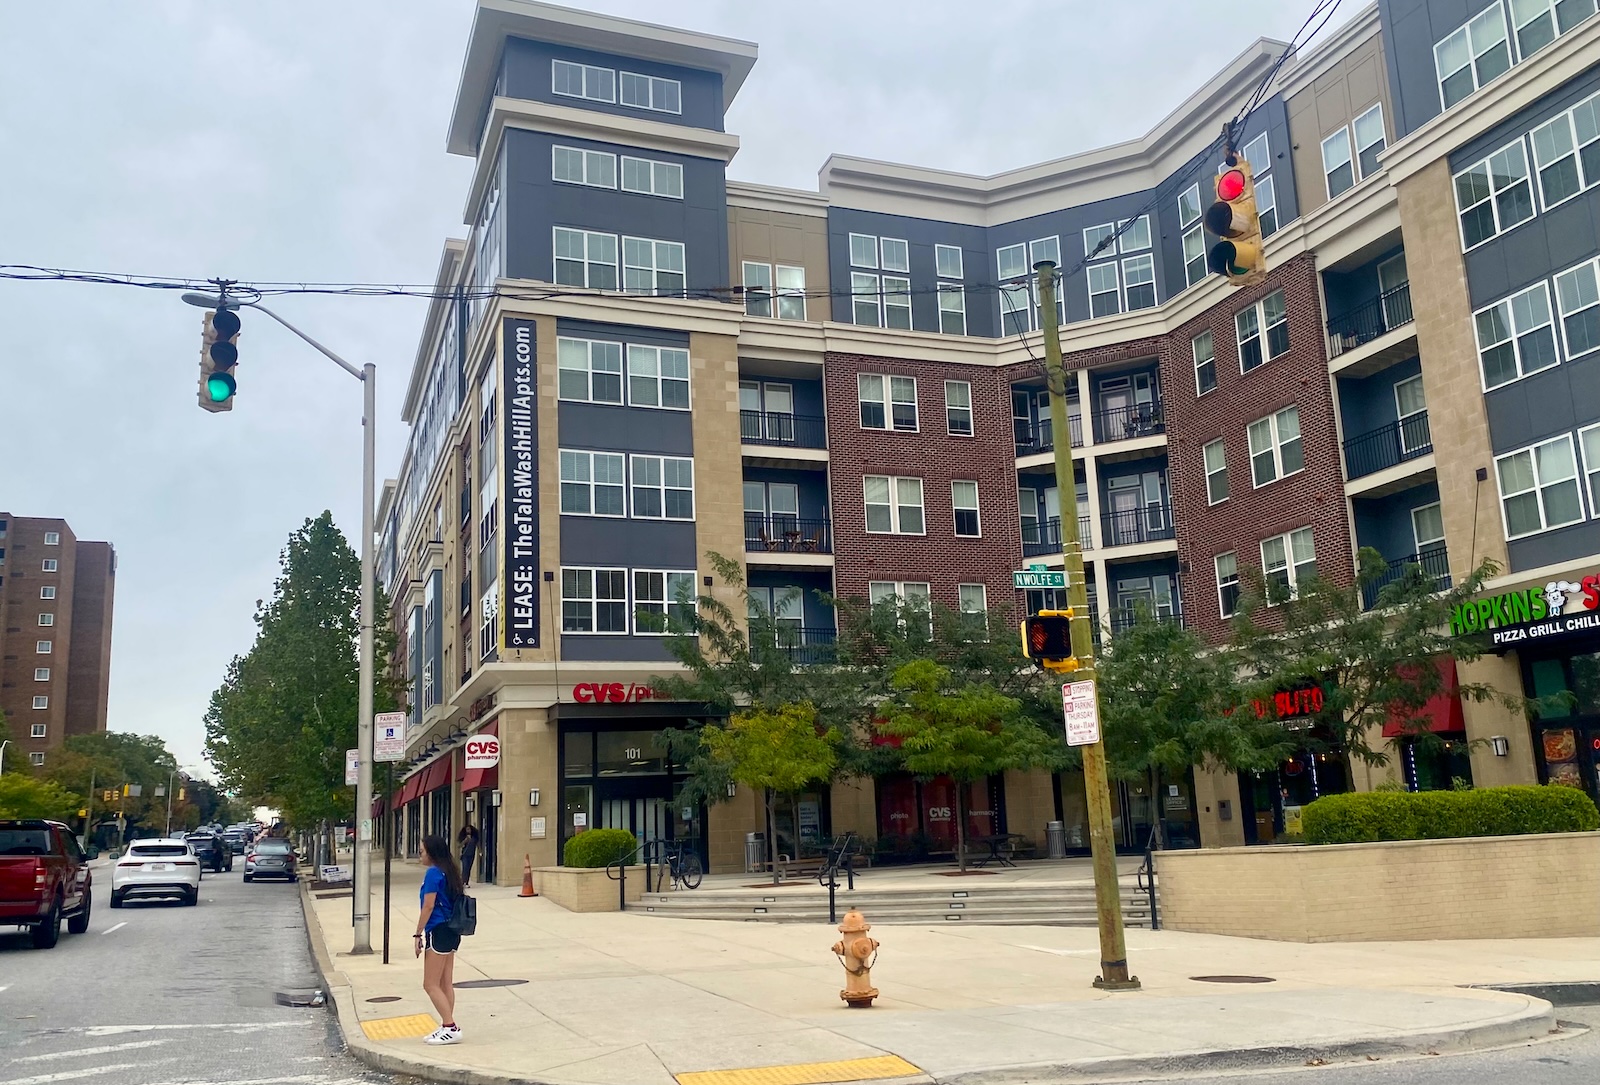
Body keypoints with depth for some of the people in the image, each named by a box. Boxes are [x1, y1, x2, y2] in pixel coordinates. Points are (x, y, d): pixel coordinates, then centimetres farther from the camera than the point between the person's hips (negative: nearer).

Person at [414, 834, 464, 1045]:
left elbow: (428, 906, -16)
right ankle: (447, 1027, 14)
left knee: (431, 984, -3)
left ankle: (451, 1028, -5)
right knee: (446, 984, 12)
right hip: (452, 931, 9)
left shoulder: (433, 873, -13)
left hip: (438, 931, -9)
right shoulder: (450, 871, 13)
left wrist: (418, 934, -10)